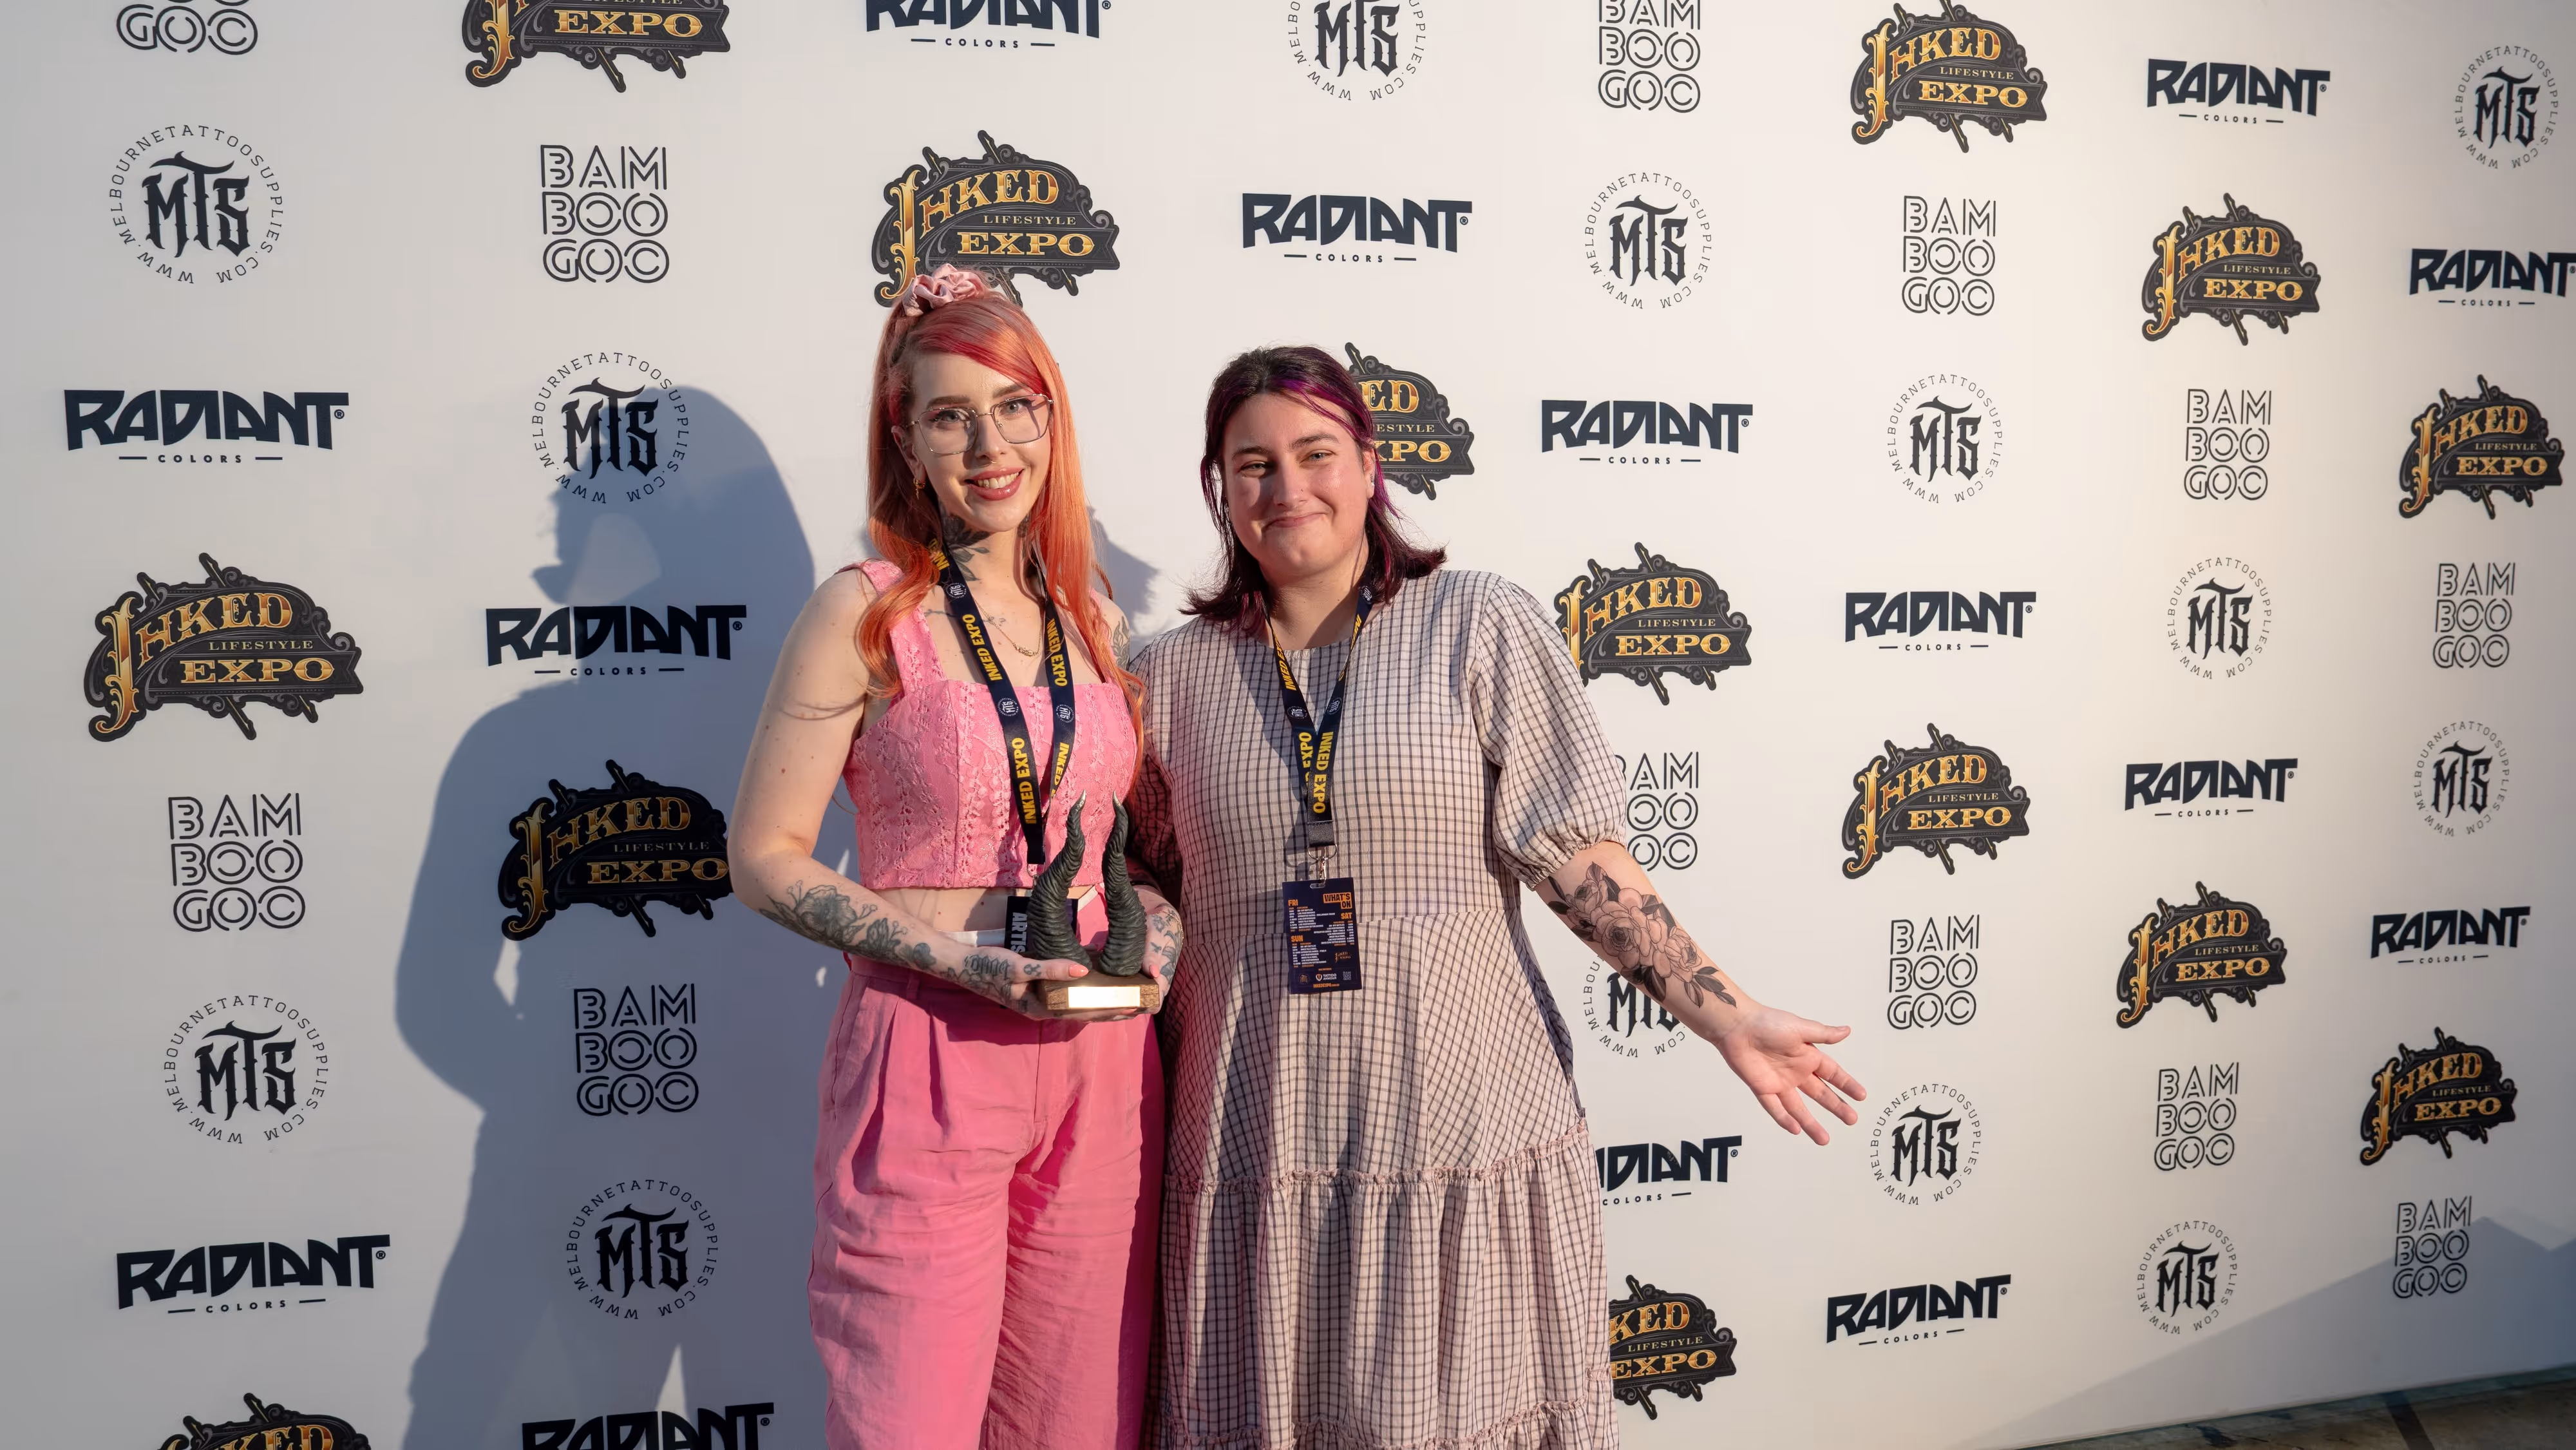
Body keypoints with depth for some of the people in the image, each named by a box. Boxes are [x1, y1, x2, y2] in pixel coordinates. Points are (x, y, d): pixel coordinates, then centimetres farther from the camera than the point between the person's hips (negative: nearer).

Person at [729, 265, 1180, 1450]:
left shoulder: (1094, 621, 10)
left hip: (1100, 1071, 5)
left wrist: (1158, 927, 1)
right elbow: (765, 858, -6)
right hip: (925, 1066, -5)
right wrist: (959, 955, -16)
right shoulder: (863, 614, -6)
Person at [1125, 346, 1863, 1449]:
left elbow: (1578, 860, -3)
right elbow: (1150, 903, 13)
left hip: (1465, 1127, -2)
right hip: (1255, 1145, 2)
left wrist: (1727, 1017, -8)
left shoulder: (1480, 627, -1)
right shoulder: (1174, 675, 7)